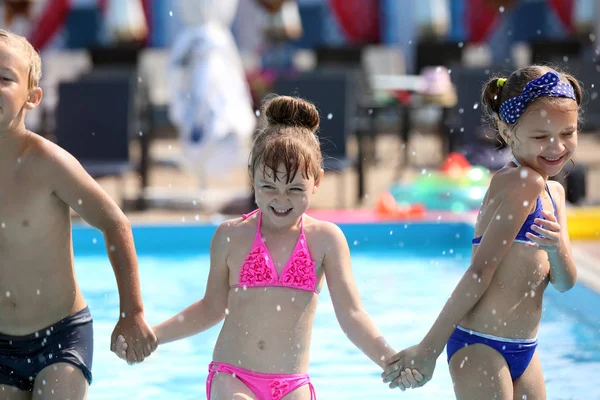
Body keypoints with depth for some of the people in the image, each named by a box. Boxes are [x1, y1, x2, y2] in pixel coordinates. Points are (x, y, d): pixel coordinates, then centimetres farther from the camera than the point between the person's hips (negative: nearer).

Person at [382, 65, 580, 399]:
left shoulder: (554, 192, 11)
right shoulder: (523, 181, -16)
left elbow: (565, 283, 6)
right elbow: (482, 269, -19)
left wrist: (558, 250, -16)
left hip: (524, 350, 9)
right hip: (481, 347, -9)